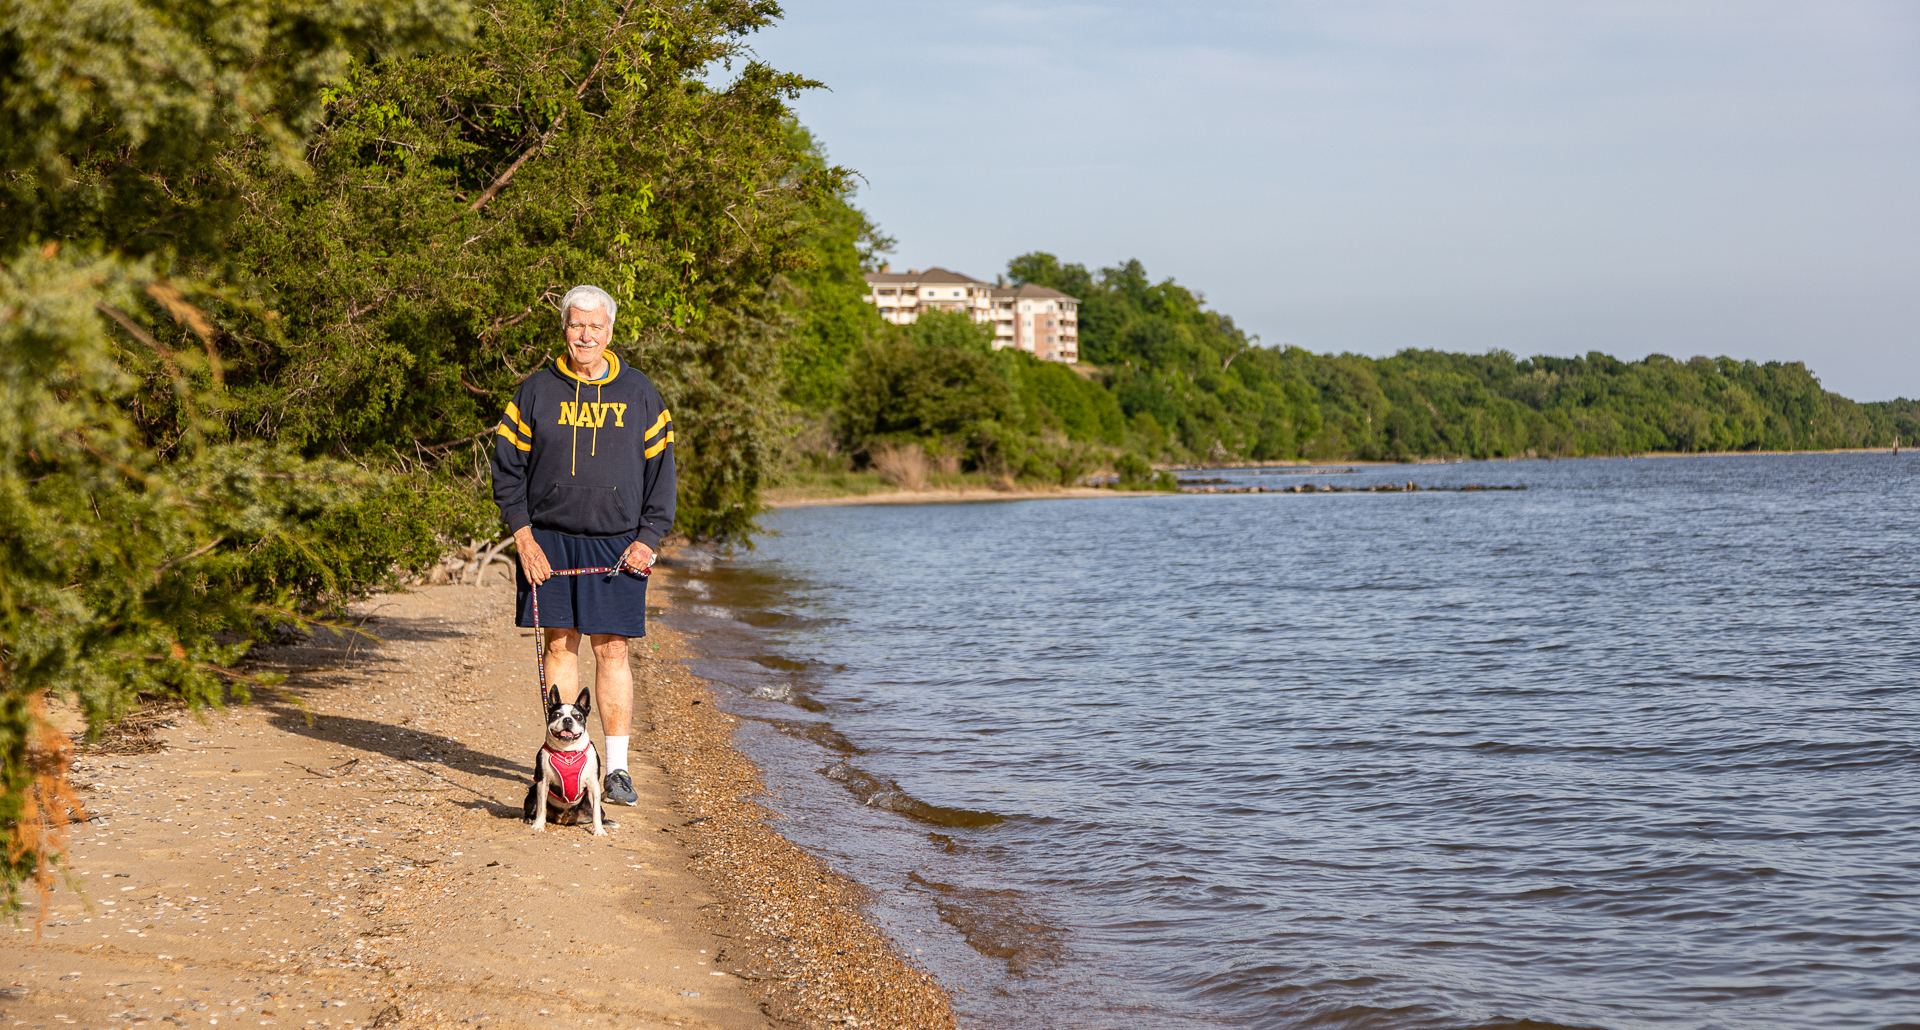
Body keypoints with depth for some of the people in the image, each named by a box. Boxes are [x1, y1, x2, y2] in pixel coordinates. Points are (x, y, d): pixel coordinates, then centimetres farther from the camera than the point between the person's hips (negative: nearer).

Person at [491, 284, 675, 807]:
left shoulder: (639, 393, 5)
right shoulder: (536, 391, 4)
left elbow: (660, 470, 7)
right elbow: (507, 467, 5)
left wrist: (648, 539, -3)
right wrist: (523, 536, -5)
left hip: (617, 544, 0)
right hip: (549, 539, 0)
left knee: (612, 650, 0)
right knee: (560, 644, 2)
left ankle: (616, 768, 5)